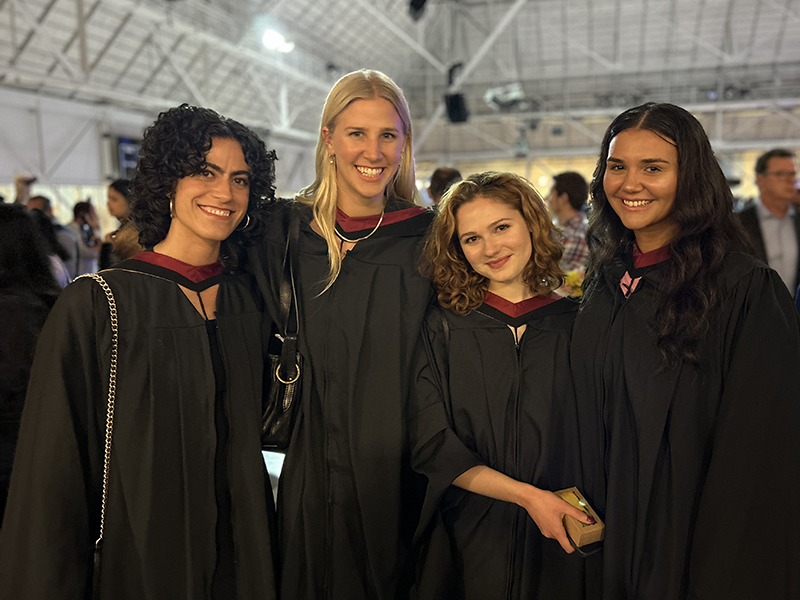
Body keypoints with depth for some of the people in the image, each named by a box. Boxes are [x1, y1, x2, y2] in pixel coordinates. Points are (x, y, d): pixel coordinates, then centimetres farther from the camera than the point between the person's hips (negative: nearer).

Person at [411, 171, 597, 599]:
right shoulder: (442, 328, -6)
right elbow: (431, 444, -10)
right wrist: (526, 496, -17)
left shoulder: (577, 324, -3)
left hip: (563, 544, 1)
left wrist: (591, 519, -10)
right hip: (470, 542, -1)